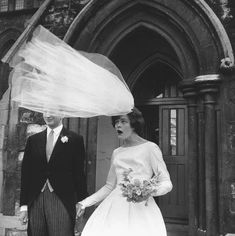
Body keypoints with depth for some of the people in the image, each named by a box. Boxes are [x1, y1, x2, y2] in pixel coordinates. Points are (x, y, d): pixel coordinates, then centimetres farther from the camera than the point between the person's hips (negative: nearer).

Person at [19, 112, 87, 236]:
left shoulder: (75, 139, 2)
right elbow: (25, 173, 10)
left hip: (61, 201, -3)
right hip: (35, 202, 3)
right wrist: (24, 206, 5)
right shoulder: (33, 140, 12)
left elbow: (79, 174, 1)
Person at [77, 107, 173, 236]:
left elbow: (166, 183, -2)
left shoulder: (150, 147, 0)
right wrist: (85, 203, 14)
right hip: (115, 207, 5)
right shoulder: (116, 153, 16)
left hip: (140, 208, -4)